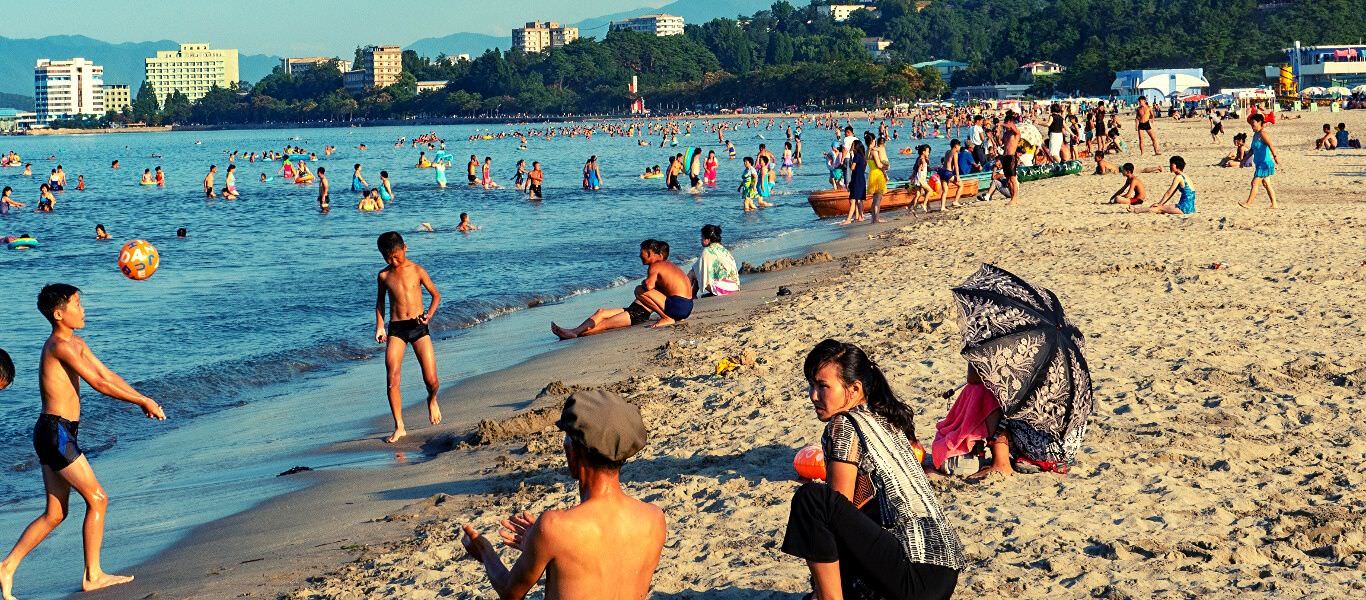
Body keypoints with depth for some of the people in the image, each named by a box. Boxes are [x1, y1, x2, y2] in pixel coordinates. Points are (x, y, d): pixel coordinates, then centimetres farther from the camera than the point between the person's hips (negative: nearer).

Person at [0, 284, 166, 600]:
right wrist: (143, 401, -14)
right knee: (97, 498, -3)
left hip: (57, 434, 10)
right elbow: (99, 384, -19)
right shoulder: (60, 345, -15)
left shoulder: (76, 344, 16)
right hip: (56, 432, -10)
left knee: (55, 514, 12)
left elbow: (108, 375, 19)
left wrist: (142, 399, 9)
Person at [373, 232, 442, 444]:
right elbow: (380, 301, 20)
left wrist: (429, 314, -9)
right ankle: (399, 427, -4)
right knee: (392, 379, -12)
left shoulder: (417, 271, 0)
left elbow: (436, 295, 8)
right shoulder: (384, 275, 6)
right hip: (395, 329, 1)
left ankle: (432, 400, 31)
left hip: (418, 327, -1)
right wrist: (379, 326, 8)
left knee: (431, 380, -7)